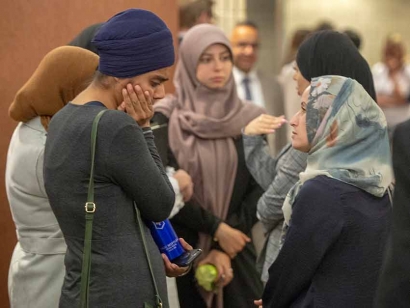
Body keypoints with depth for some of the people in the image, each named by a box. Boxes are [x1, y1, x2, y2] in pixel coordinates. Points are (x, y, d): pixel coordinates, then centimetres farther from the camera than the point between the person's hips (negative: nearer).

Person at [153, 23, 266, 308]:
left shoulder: (248, 119, 3)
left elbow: (259, 189, -1)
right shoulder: (165, 119, -4)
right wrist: (216, 228, -13)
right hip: (180, 248, -2)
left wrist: (225, 248, -9)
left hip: (235, 247, 2)